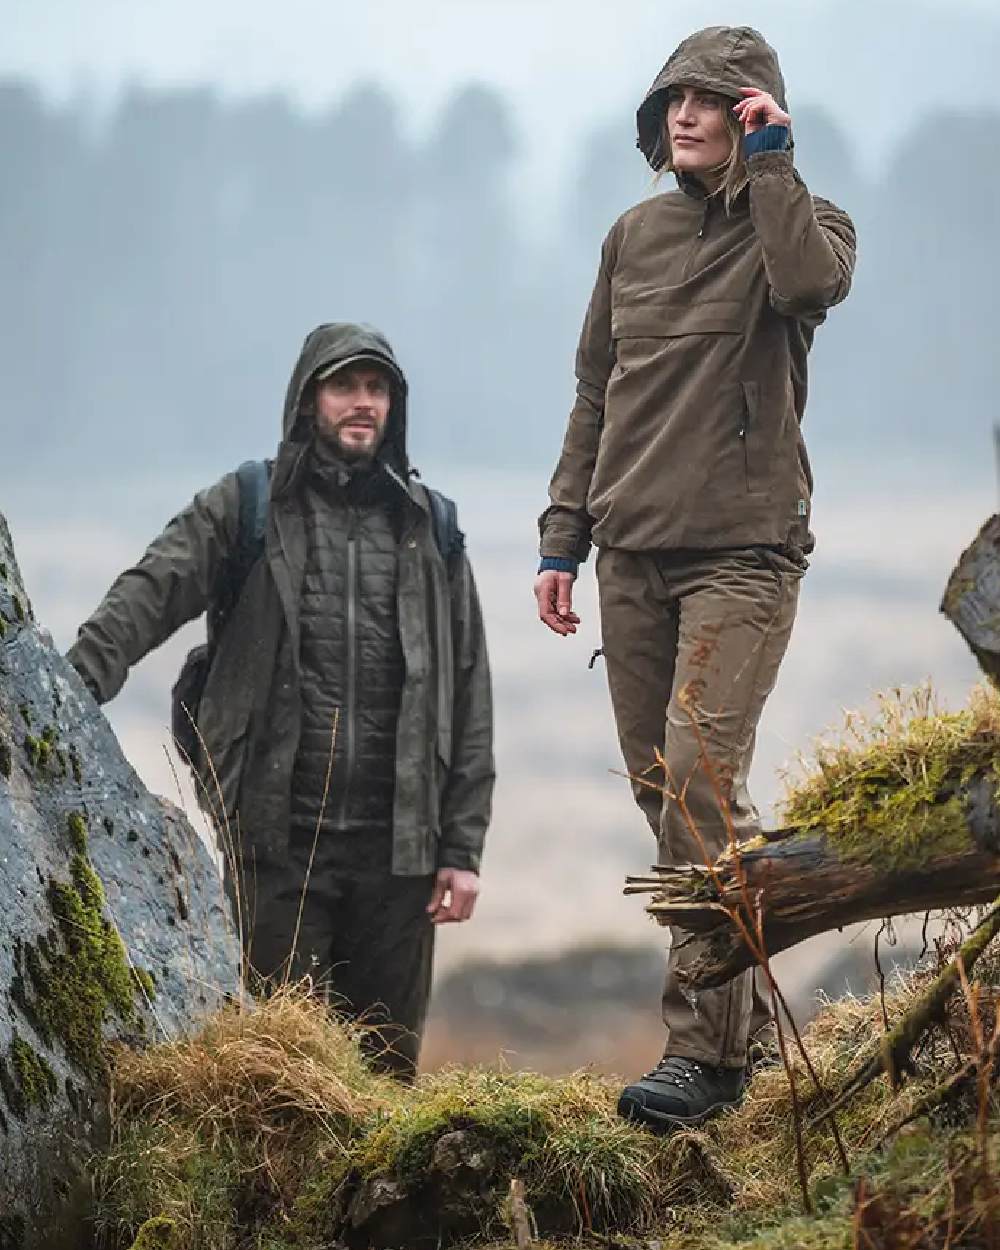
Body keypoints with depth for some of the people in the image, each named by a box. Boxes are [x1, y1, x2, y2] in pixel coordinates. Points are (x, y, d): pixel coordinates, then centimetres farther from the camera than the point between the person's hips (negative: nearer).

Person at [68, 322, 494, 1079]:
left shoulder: (430, 529, 12)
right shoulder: (245, 511, 5)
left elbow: (469, 697, 11)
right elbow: (149, 597, -13)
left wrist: (463, 847, 4)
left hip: (397, 843, 2)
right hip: (277, 839, -2)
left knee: (388, 1065, 5)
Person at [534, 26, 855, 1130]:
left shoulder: (798, 223, 1)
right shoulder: (636, 236, 15)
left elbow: (810, 281, -25)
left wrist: (767, 163, -16)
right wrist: (563, 537, 13)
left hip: (742, 552, -5)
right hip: (633, 554, 6)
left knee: (701, 777, -17)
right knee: (660, 790, 5)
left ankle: (703, 1047, -17)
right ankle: (741, 1009, 18)